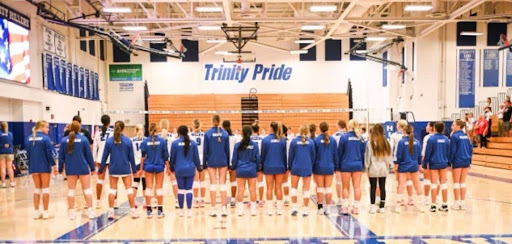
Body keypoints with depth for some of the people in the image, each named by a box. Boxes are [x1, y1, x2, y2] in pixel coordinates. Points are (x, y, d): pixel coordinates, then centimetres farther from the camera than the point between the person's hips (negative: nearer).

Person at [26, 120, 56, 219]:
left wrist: (31, 165, 18)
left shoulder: (29, 138, 4)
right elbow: (49, 153, -14)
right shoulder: (45, 138, -13)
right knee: (45, 189, 5)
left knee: (37, 189, 15)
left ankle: (36, 212, 16)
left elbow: (28, 154, 9)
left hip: (33, 167, 5)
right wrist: (54, 165, -6)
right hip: (44, 167, -5)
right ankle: (45, 212, 7)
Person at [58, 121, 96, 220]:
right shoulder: (84, 139, -7)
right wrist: (92, 167, 5)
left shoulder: (64, 140, -2)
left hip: (70, 169, 2)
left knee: (71, 190, 10)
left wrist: (60, 169, 13)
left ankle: (71, 212, 13)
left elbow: (61, 156, 3)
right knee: (87, 189, 6)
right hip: (83, 168, -2)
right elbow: (89, 154, -3)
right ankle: (90, 211, 5)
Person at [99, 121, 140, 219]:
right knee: (129, 188, 5)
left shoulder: (109, 141, -2)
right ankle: (133, 211, 7)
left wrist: (101, 169, 10)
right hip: (125, 169, -1)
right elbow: (131, 157, 1)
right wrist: (134, 170, 9)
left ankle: (111, 212, 8)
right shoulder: (128, 141, -4)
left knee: (112, 189, 9)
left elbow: (104, 156, 0)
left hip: (113, 169, 1)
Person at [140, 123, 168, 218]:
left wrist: (141, 168, 8)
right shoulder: (162, 141, -5)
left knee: (149, 187, 7)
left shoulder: (145, 141, -3)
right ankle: (159, 211, 8)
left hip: (148, 166, 1)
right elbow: (165, 155, -2)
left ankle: (149, 210, 9)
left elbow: (143, 156, 0)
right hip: (159, 166, -1)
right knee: (159, 187, 6)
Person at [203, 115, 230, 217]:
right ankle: (224, 208, 3)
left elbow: (205, 149, -1)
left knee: (213, 184, 4)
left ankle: (213, 209, 5)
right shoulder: (225, 133, -1)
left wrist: (204, 163, 6)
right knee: (222, 184, 5)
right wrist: (228, 163, 13)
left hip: (211, 162, -1)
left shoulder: (208, 133, -4)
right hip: (223, 161, 1)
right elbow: (227, 149, 4)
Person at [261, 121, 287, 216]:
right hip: (280, 167, 1)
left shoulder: (265, 140, -8)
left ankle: (270, 209, 8)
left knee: (269, 188, 7)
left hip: (268, 167, -1)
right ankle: (279, 209, 10)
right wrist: (285, 167, 11)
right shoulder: (283, 140, -3)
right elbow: (285, 155, 3)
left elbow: (262, 155, -2)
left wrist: (262, 166, 8)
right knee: (279, 188, 8)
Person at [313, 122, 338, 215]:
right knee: (328, 188, 8)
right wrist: (336, 166, 14)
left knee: (320, 188, 6)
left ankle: (320, 208, 9)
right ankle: (327, 208, 11)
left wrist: (312, 167, 3)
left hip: (319, 167, -2)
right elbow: (335, 154, 5)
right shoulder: (333, 140, -1)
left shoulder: (316, 140, -9)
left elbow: (313, 154, -5)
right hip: (330, 167, 2)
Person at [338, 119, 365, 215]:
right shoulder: (360, 138, 2)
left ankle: (345, 207, 5)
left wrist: (338, 166, 4)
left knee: (346, 187, 8)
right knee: (357, 186, 8)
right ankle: (356, 207, 11)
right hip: (357, 165, 3)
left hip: (346, 165, -2)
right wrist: (362, 164, 17)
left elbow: (340, 152, -4)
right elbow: (363, 152, 8)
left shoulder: (344, 137, -8)